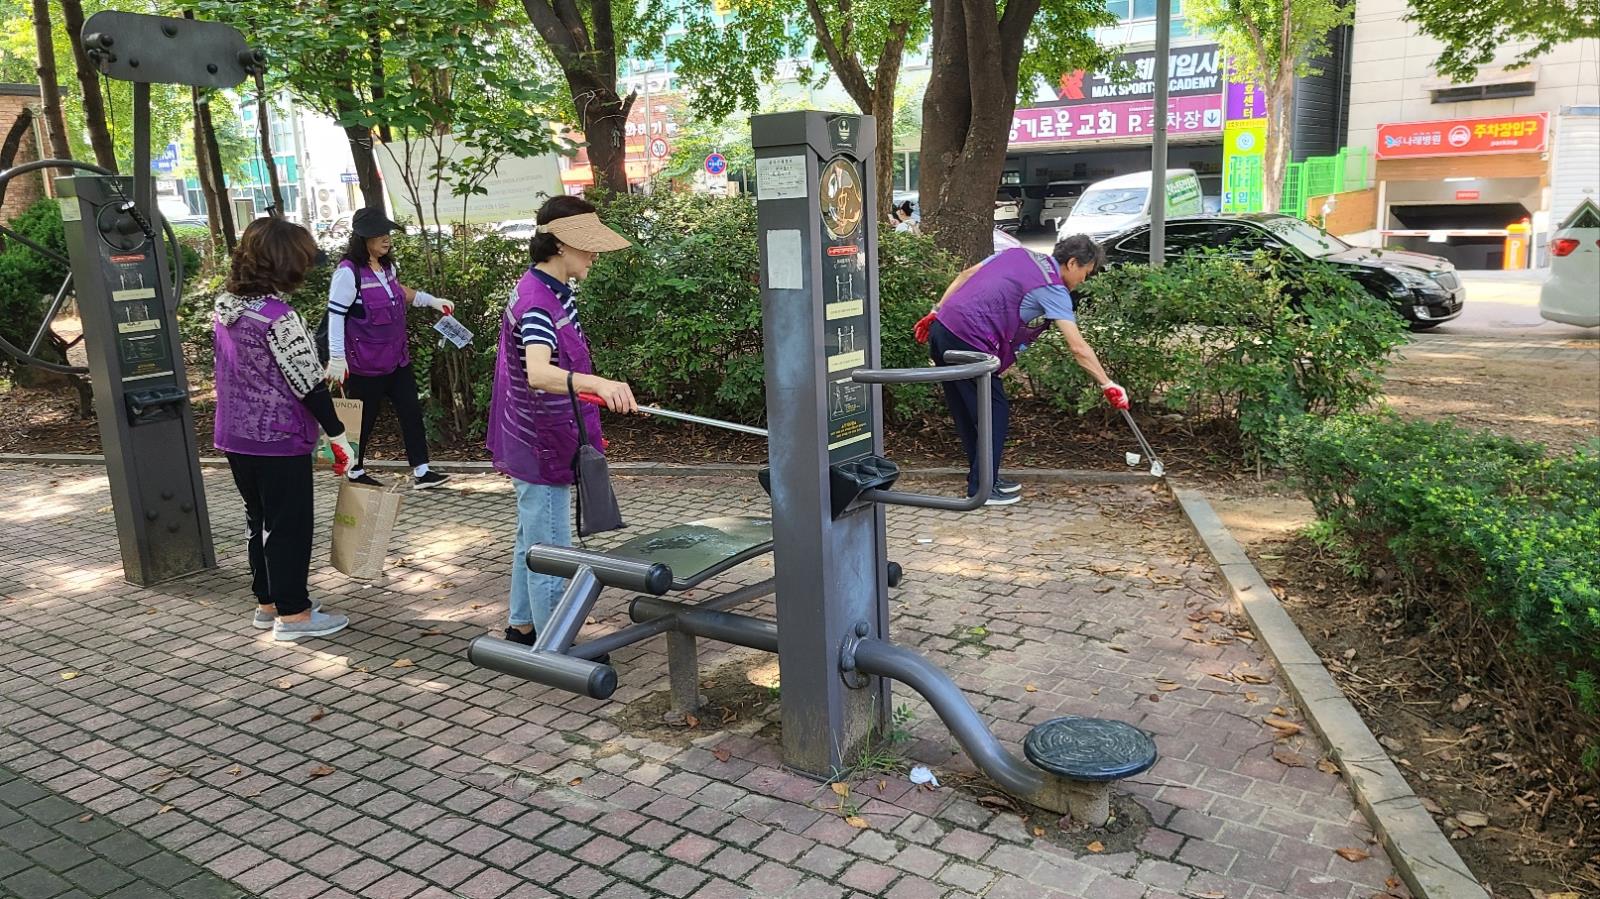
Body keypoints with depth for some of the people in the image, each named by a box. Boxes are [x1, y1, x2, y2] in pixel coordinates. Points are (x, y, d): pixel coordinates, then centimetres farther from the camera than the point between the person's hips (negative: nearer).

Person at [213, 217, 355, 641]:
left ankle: (267, 603, 30)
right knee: (290, 526, 3)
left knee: (259, 520, 19)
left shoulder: (224, 307, 6)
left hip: (235, 434, 8)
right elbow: (307, 383, -18)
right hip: (278, 438, -8)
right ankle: (292, 614, 12)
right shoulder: (277, 315, -20)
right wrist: (338, 435, -10)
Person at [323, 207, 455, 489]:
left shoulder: (387, 265, 6)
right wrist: (337, 358, -21)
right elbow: (335, 316, -19)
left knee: (411, 412, 7)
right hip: (365, 363, -8)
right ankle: (355, 473, 25)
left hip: (396, 358, 8)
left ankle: (421, 472, 14)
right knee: (364, 419, 6)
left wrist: (434, 301, 20)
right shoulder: (348, 272, -19)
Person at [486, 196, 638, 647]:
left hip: (536, 443, 10)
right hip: (544, 447, -10)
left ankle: (521, 627, 35)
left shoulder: (556, 290, 6)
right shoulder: (537, 304, -26)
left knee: (532, 541, 21)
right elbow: (537, 374, -45)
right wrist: (599, 383, -61)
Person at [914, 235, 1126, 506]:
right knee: (994, 412, 4)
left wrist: (936, 313, 20)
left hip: (942, 330, 9)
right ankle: (982, 489, 10)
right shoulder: (1053, 289, -5)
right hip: (967, 343, -9)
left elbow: (965, 276, 16)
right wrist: (1108, 384, -3)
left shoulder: (1017, 253, 16)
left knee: (967, 411, 18)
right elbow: (1078, 348, -9)